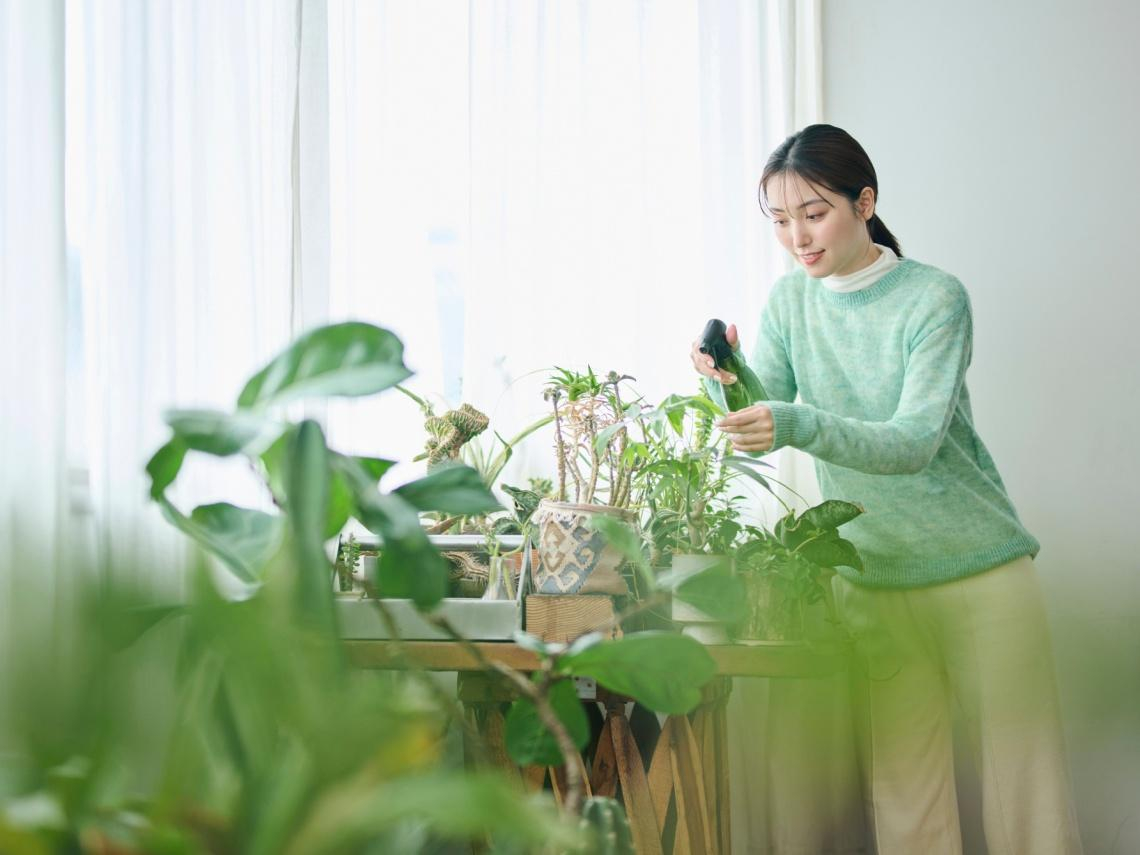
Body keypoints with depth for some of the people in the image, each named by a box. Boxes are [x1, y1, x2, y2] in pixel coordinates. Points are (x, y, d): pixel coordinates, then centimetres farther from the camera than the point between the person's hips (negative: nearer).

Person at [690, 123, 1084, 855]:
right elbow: (762, 436, -2)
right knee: (901, 796, 4)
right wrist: (728, 383, -23)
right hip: (870, 579, 4)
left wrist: (796, 424, -38)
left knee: (1021, 784, 0)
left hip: (979, 573, -4)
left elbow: (914, 442, -23)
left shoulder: (935, 299, -11)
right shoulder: (790, 300, 5)